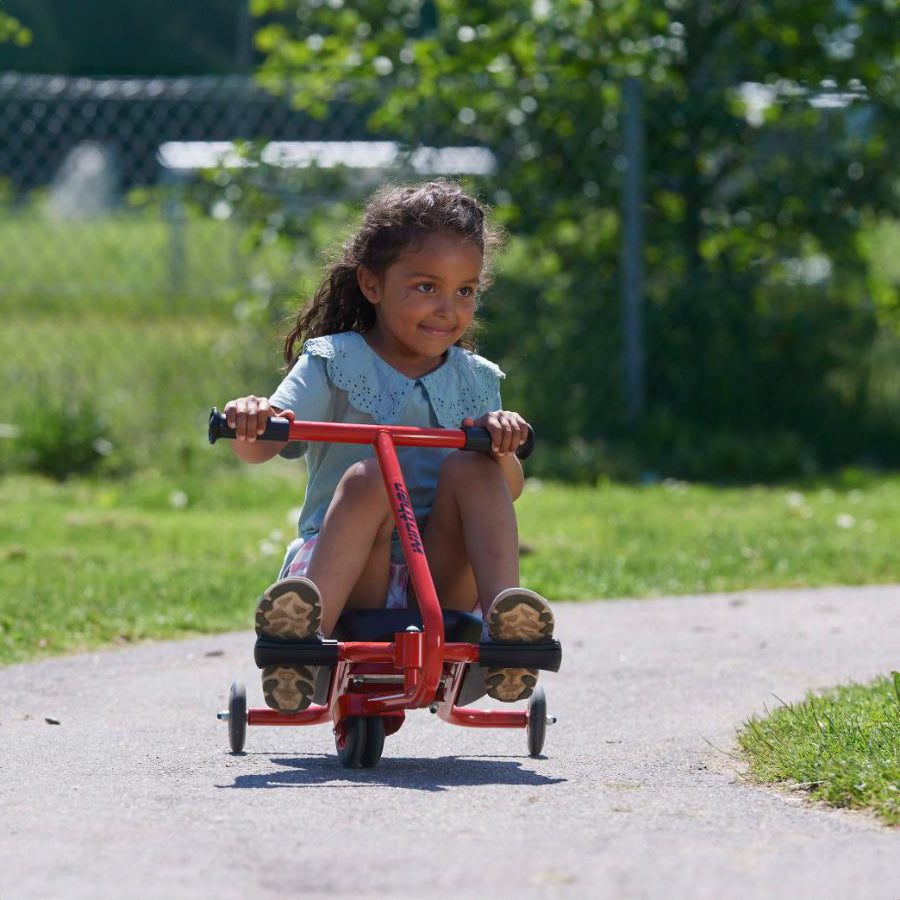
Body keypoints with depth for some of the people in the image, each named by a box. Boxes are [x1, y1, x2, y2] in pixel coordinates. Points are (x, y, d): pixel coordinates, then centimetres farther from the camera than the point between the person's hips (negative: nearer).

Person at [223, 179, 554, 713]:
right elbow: (263, 447, -11)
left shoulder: (474, 380, 13)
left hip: (441, 581, 2)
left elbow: (510, 491, 4)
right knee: (367, 477, -30)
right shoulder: (334, 363, 3)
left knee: (472, 469, -19)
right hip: (349, 578, -2)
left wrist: (501, 446, -20)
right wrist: (251, 424, -37)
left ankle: (506, 624, -36)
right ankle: (307, 633, -48)